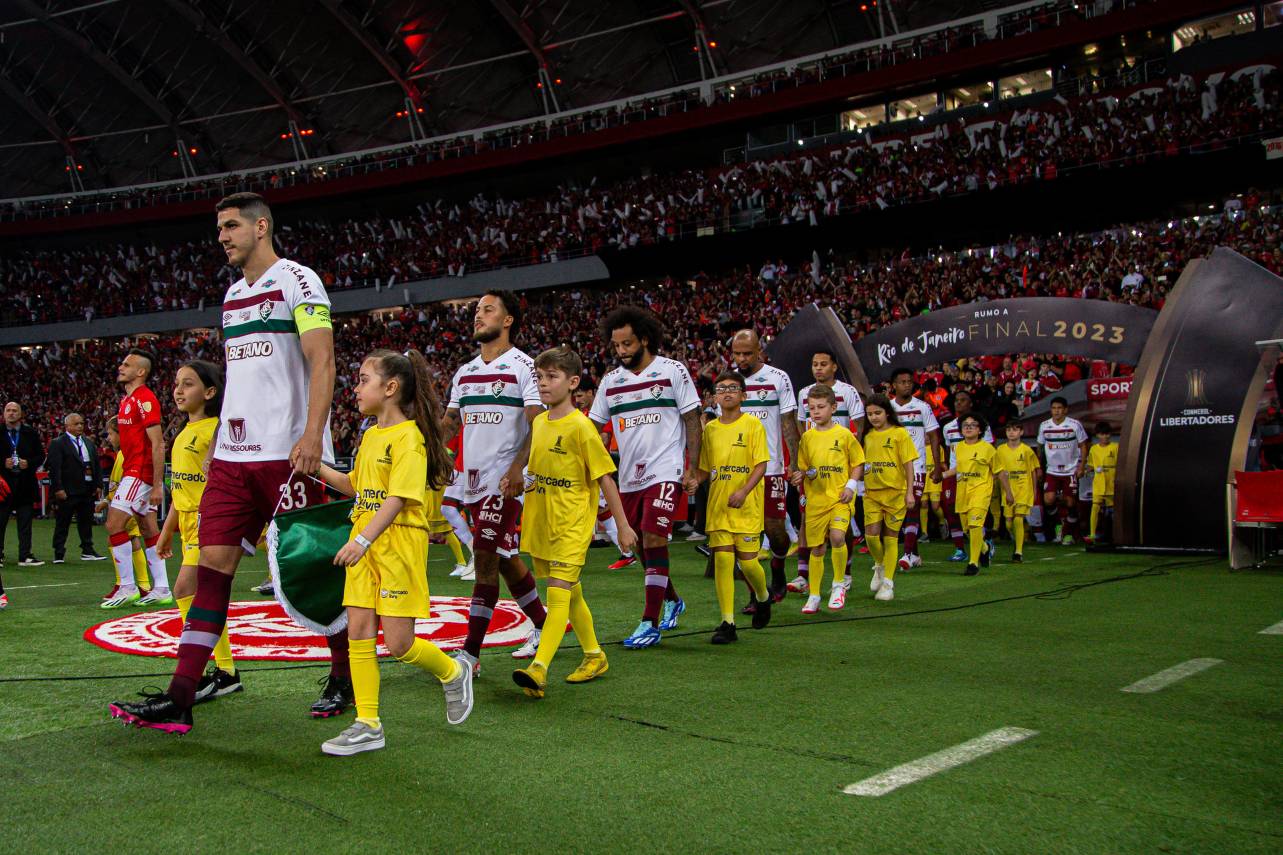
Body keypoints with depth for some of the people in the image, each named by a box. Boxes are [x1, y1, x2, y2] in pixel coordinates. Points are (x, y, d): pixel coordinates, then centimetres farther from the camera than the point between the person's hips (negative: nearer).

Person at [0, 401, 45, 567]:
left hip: (25, 483, 1)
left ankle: (25, 556, 8)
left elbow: (41, 455, 8)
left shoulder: (30, 433, 6)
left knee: (25, 521, 4)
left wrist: (29, 463, -9)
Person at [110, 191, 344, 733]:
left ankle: (344, 676, 18)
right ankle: (179, 699, 0)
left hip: (287, 453, -7)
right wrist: (217, 442, 22)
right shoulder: (233, 293, 20)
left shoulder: (296, 281, -4)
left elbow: (321, 360, -14)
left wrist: (313, 433, -25)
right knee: (213, 564, 1)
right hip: (233, 455, 7)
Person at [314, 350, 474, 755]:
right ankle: (368, 725, 10)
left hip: (399, 542, -8)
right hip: (365, 544, 8)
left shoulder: (408, 436, -13)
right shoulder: (370, 435, 14)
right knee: (358, 631, 3)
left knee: (399, 642, -5)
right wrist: (317, 467, 12)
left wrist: (362, 540, -30)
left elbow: (398, 498, -22)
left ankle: (453, 673, 23)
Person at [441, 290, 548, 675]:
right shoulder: (464, 372, 15)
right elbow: (449, 424, 20)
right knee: (505, 560, 13)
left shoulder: (523, 367, -7)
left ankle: (470, 653, -6)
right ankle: (544, 627, 29)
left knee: (486, 559, -10)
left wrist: (517, 467, -26)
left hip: (504, 480, -7)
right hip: (473, 480, 8)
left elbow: (539, 426, -13)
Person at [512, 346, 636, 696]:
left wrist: (623, 525, -9)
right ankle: (594, 655, 30)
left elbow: (604, 477, -11)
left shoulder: (581, 426, -13)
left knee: (558, 592, -15)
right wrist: (523, 481, 5)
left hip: (572, 523, -8)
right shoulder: (539, 422, 8)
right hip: (542, 522, 8)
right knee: (571, 592, 16)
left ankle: (539, 669, -21)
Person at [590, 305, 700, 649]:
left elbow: (692, 421, -2)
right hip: (629, 478, 5)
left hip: (665, 472, -5)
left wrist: (692, 469, -8)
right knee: (643, 544, 12)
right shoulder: (611, 381, 9)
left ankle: (650, 623, -8)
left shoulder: (673, 371, -3)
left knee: (653, 539, -14)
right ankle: (672, 601, 35)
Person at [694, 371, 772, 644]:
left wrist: (744, 490, -22)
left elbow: (761, 465, -8)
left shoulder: (753, 424, -3)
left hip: (747, 506, -3)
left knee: (747, 560, -1)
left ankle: (763, 596, 32)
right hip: (717, 506, 3)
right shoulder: (710, 428, 9)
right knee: (722, 560, -4)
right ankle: (728, 624, 1)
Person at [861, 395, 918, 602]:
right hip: (872, 493, 3)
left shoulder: (900, 433, -4)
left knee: (890, 537, 3)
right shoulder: (868, 436, 8)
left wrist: (910, 492, -9)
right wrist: (863, 486, 11)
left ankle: (888, 583, 11)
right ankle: (880, 565, 24)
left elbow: (908, 464, -5)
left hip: (895, 492, -3)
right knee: (871, 535, -6)